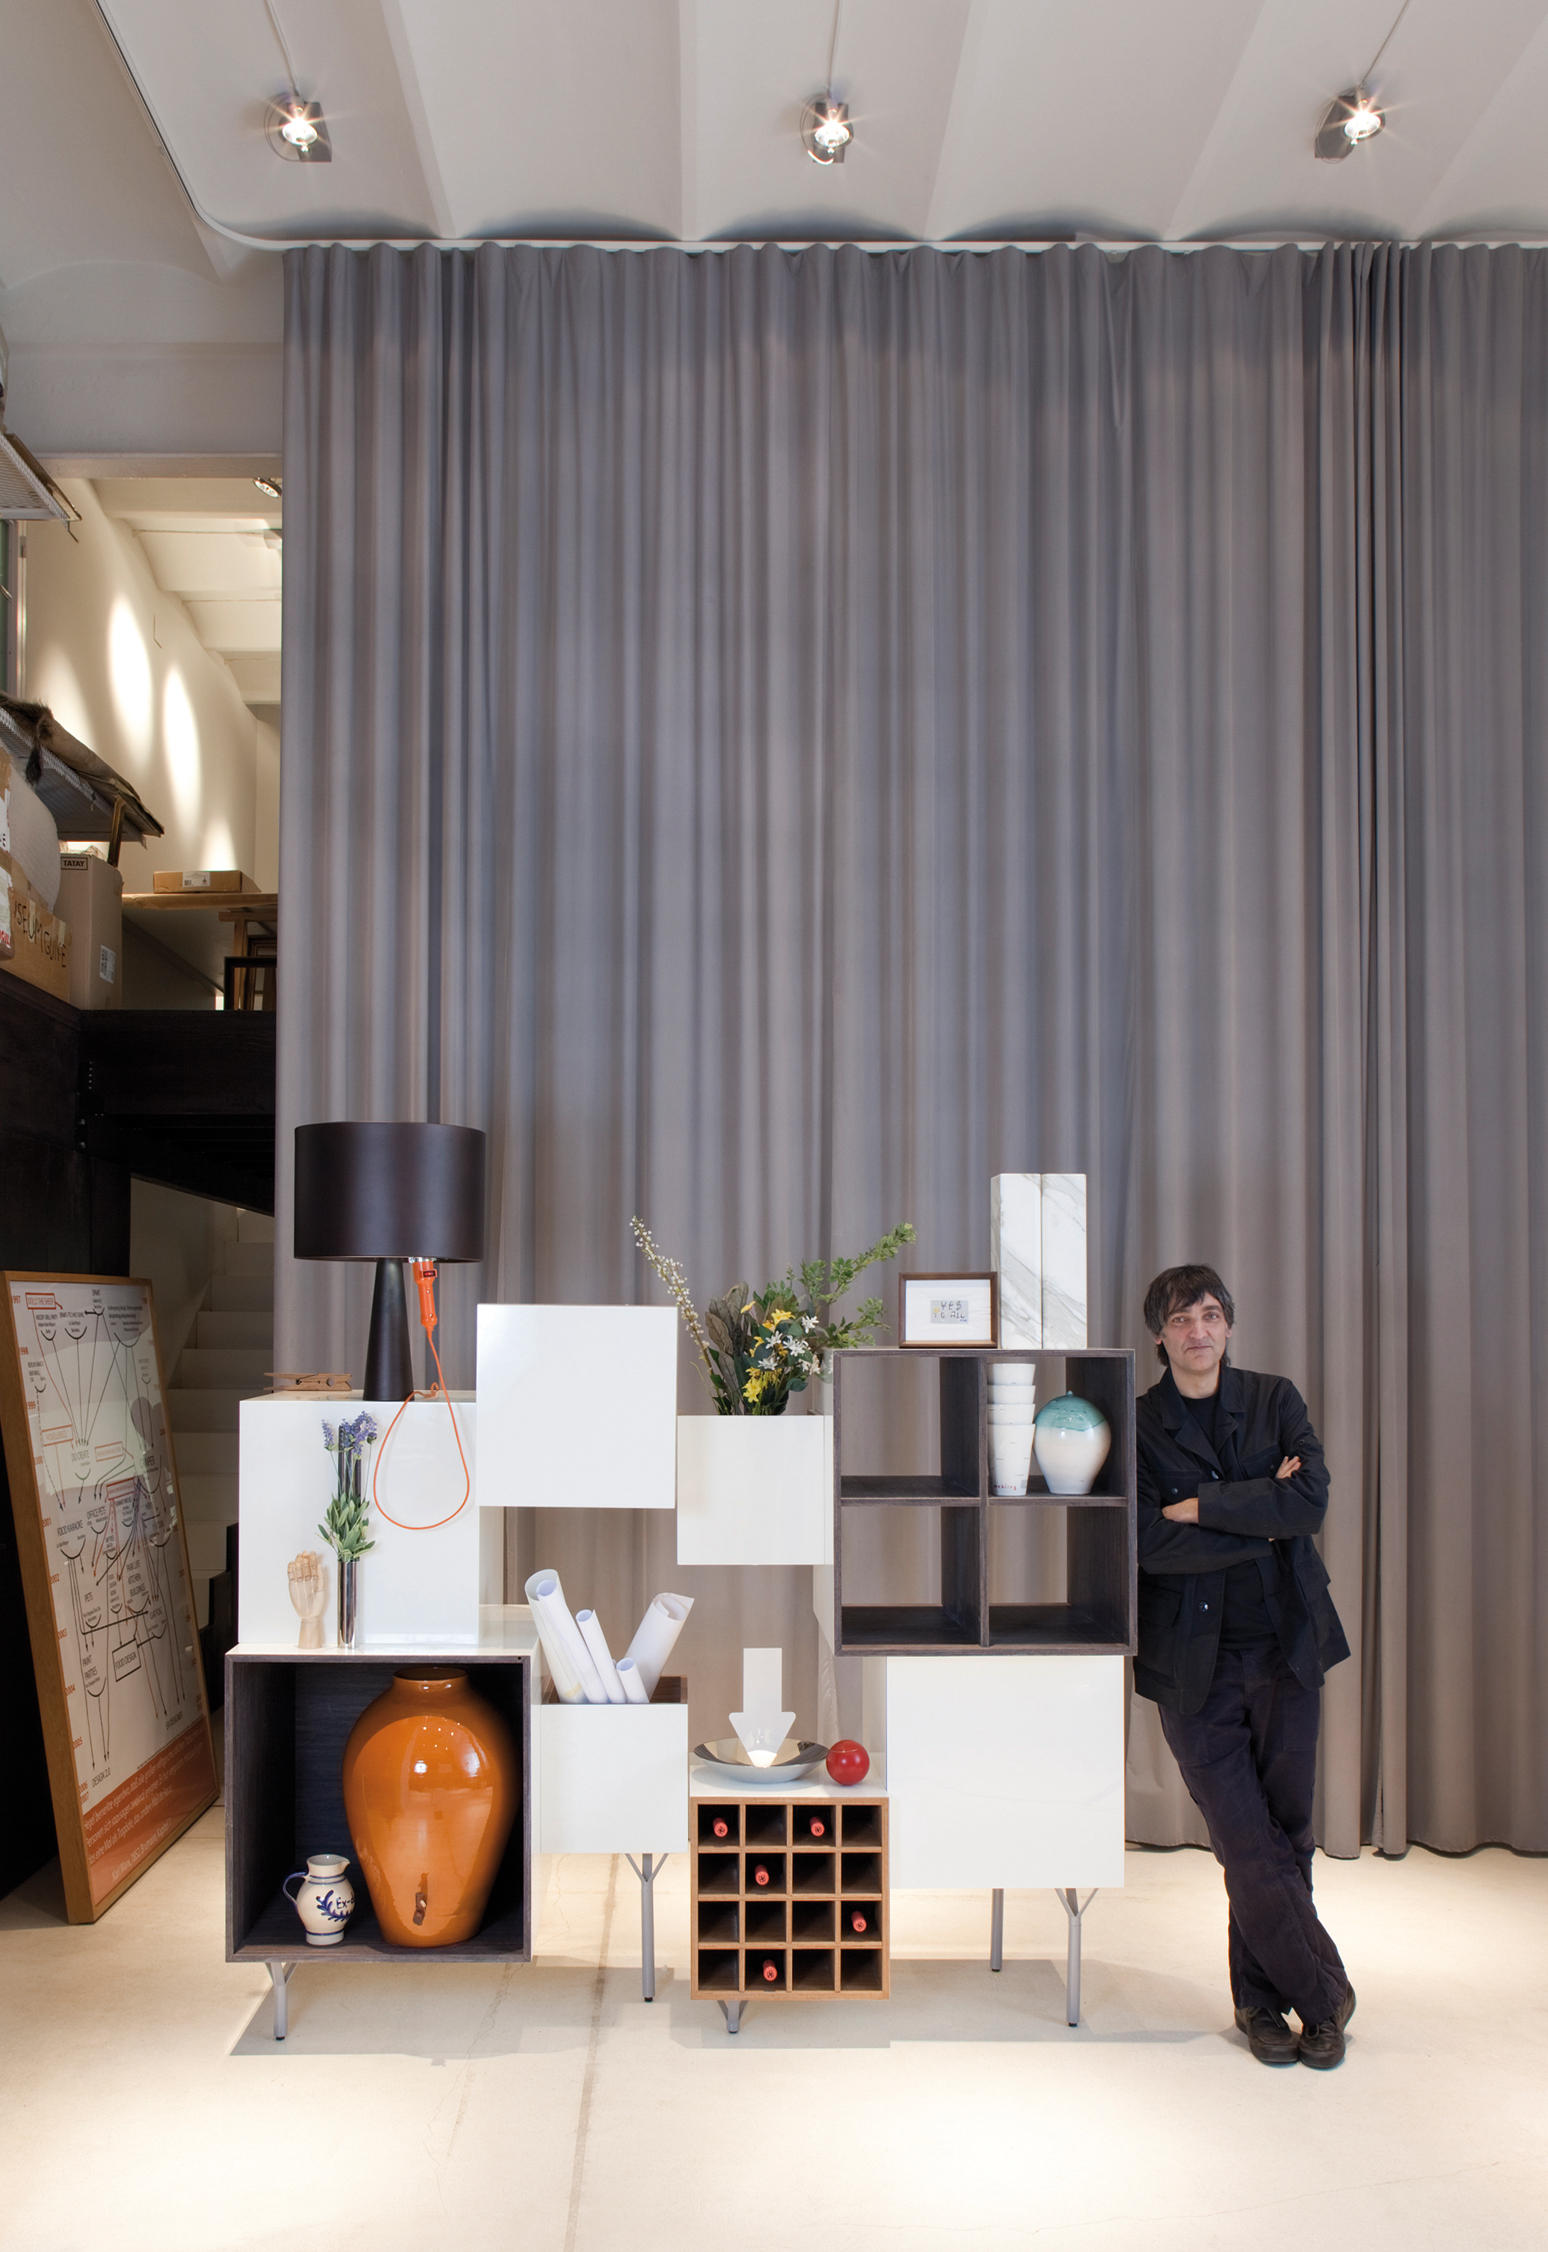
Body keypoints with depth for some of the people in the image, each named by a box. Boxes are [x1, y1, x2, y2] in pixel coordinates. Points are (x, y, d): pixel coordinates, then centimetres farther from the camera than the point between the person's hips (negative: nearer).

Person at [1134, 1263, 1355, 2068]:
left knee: (1285, 1829, 6)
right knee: (1247, 1842, -2)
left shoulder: (1275, 1399, 6)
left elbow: (1312, 1500, -9)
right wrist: (1263, 1522, -10)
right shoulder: (1135, 1425, 0)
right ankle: (1323, 1996, 16)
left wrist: (1202, 1506, -12)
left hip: (1284, 1641, 2)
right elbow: (1151, 1543, -11)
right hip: (1195, 1657, -2)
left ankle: (1262, 1997, 23)